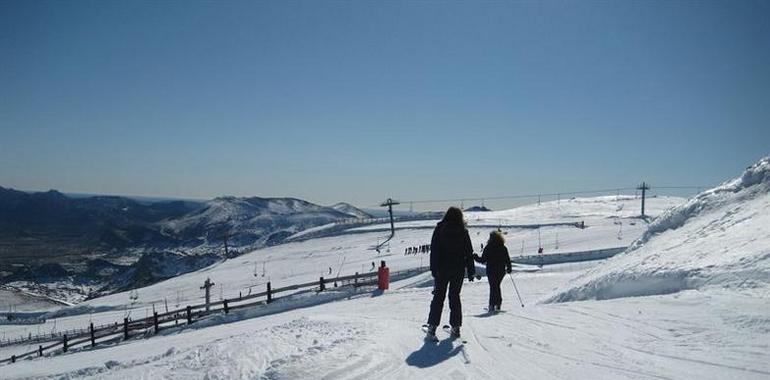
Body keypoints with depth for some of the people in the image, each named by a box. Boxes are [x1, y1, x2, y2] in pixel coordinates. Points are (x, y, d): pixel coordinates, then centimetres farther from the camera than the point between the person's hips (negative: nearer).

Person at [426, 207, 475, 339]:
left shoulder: (439, 230, -3)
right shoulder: (463, 231, -1)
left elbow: (434, 251, -6)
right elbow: (469, 252, 1)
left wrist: (434, 269, -4)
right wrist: (471, 271, 7)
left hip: (442, 269, -1)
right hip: (458, 269, 1)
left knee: (438, 296, 5)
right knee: (455, 296, 11)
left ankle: (432, 326, -3)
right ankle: (455, 327, 11)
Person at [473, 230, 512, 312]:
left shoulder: (488, 248, -11)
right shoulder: (503, 248, 1)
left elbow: (483, 260, -9)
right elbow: (508, 260, 5)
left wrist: (475, 257, 5)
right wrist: (509, 268, 17)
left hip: (491, 271, -4)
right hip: (501, 271, 4)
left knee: (493, 287, 3)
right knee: (497, 286, 18)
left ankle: (492, 305, -5)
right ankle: (498, 304, 20)